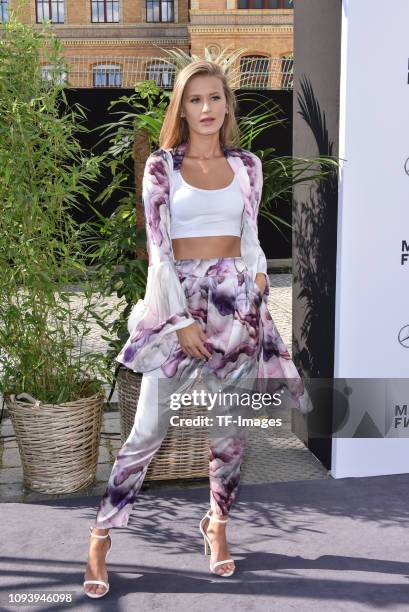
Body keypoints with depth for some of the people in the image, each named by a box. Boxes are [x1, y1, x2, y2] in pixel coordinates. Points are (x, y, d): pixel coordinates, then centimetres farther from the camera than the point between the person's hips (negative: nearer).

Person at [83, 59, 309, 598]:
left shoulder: (247, 165, 9)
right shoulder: (161, 166, 0)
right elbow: (158, 248, -5)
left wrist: (258, 275, -1)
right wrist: (182, 320, -11)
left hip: (237, 301, 3)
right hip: (179, 297, -3)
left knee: (232, 426, 9)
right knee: (150, 429, -3)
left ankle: (217, 526, 30)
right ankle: (102, 537, 13)